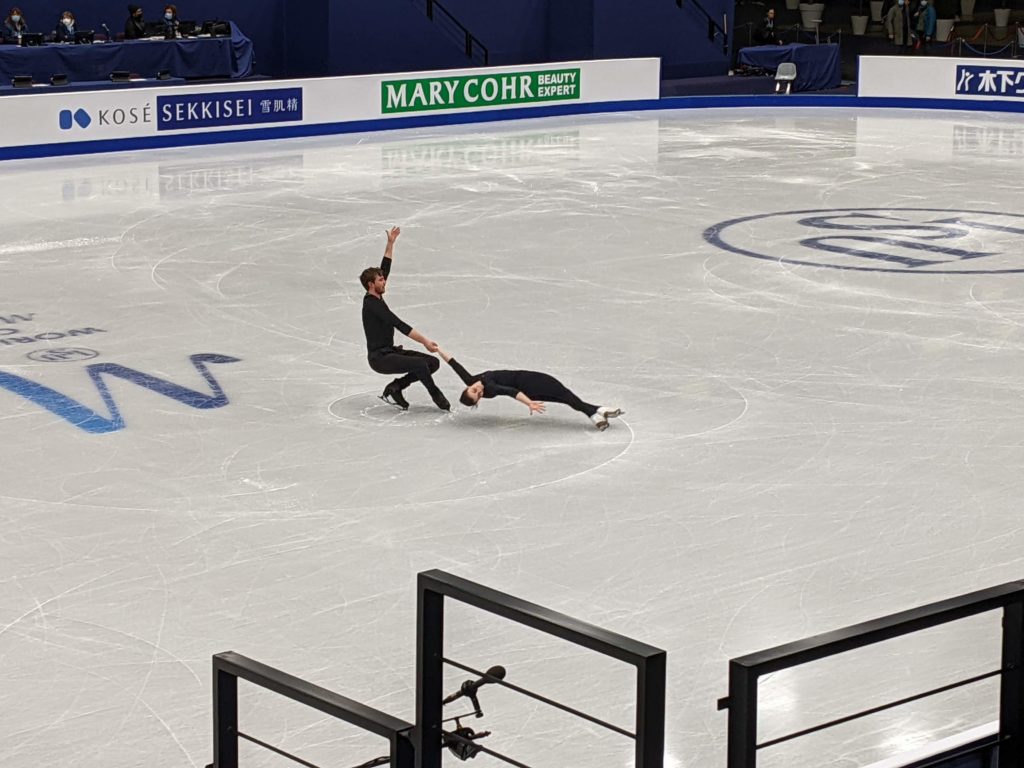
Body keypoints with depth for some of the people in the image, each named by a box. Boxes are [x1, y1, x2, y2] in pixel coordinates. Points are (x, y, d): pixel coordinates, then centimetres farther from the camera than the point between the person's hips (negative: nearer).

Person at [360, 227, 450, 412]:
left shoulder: (376, 298, 8)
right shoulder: (372, 304, -19)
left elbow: (385, 267, 15)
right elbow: (399, 325, -24)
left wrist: (390, 243, 12)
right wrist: (425, 341, -26)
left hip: (391, 351, 10)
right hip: (379, 358, -10)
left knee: (433, 362, 2)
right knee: (420, 364, -28)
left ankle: (394, 388, 7)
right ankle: (437, 397, -6)